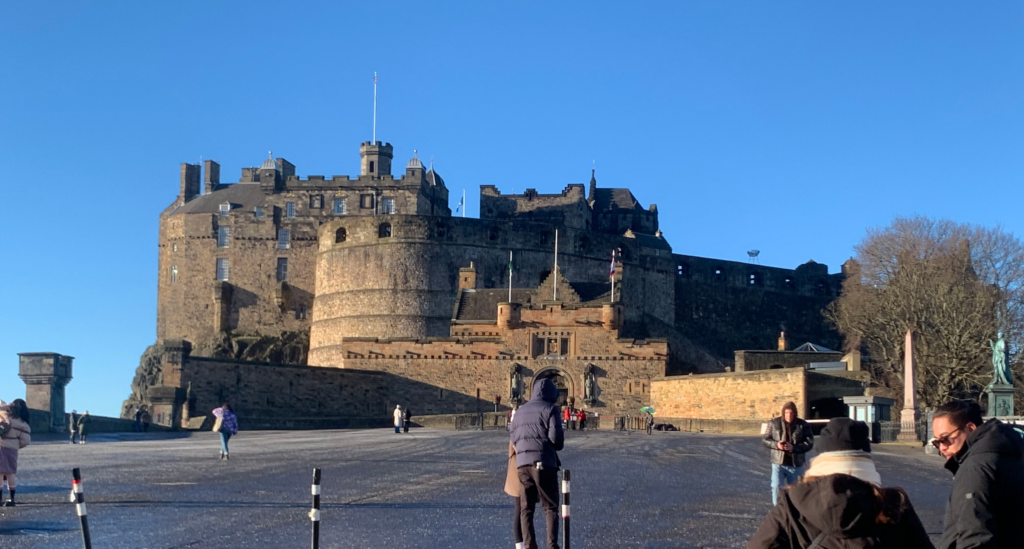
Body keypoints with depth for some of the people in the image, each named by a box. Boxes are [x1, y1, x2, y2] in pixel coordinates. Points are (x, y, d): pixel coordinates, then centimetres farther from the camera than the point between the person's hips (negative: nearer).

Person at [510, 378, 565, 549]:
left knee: (526, 508, 7)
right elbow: (556, 436, -11)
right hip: (543, 462, -5)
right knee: (551, 507, 0)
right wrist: (558, 445, 10)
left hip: (522, 463, 5)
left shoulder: (521, 410, 18)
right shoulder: (550, 408, -1)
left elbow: (514, 438, 16)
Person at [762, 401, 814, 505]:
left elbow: (809, 443, -7)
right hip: (778, 462, -1)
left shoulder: (803, 425, -2)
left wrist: (793, 447, -21)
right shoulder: (774, 423, -1)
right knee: (777, 487, -12)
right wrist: (776, 444, -18)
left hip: (796, 464, 1)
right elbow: (765, 440, 3)